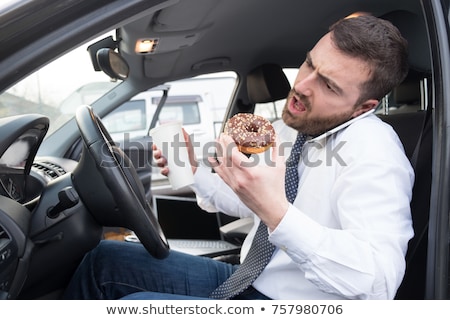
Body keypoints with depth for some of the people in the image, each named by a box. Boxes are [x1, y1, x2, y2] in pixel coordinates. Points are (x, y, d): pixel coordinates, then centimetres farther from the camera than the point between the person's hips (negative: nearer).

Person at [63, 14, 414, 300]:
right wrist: (195, 170, 0)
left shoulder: (372, 150, -23)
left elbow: (379, 283, -33)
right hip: (247, 282, 8)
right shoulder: (291, 127, 3)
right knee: (104, 259, 2)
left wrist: (275, 211, -41)